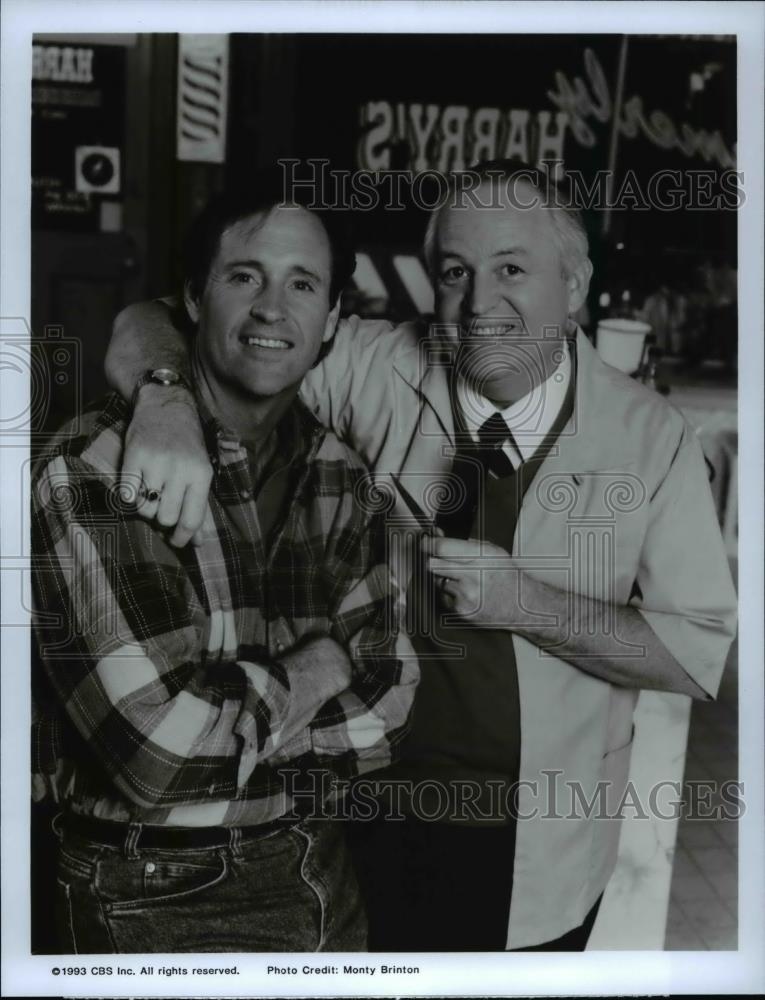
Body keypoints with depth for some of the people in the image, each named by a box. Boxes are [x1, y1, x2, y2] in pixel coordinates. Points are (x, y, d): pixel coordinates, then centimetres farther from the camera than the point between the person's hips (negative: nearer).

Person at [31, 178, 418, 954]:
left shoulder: (340, 475, -2)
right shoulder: (91, 471, -20)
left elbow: (384, 701, -4)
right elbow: (162, 747, -27)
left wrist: (229, 728, -17)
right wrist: (303, 675, -11)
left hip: (319, 874, 6)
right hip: (157, 900, -5)